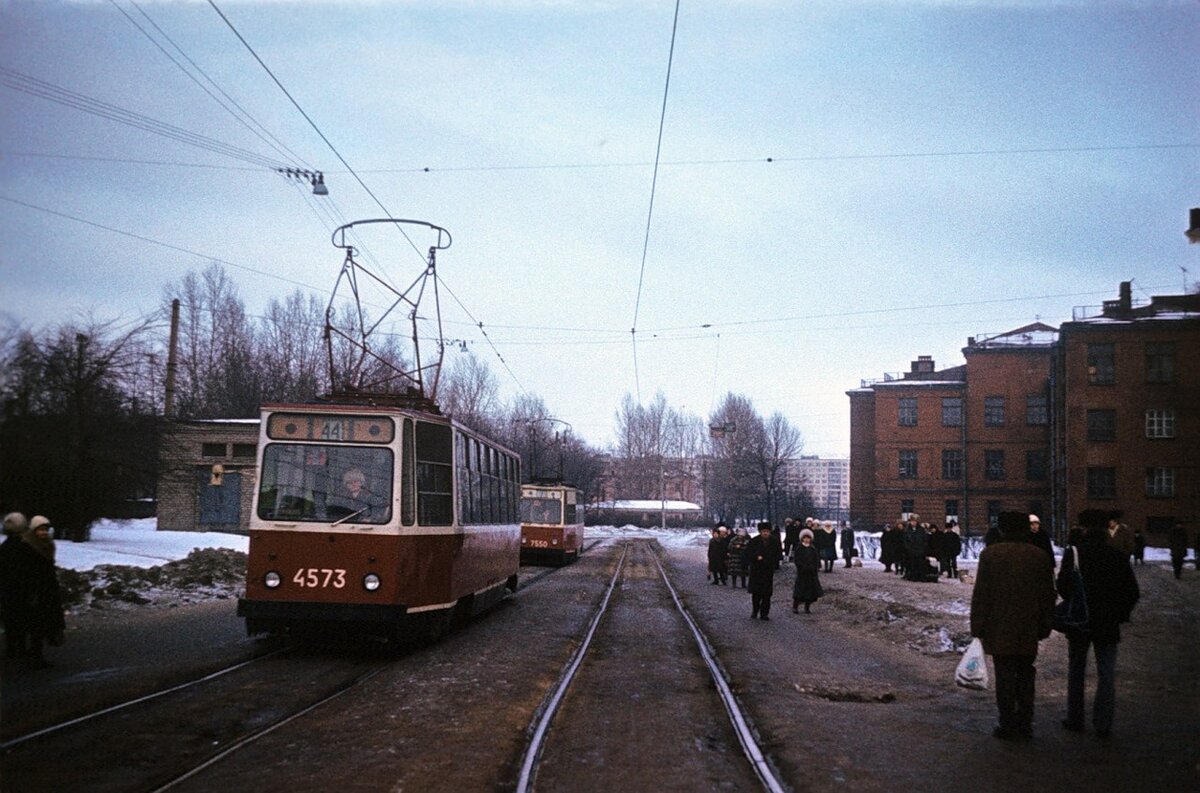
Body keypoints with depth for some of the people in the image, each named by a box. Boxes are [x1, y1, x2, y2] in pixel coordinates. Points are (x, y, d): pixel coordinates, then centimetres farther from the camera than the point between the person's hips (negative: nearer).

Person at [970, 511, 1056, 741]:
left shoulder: (990, 555, -7)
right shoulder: (1039, 556, 4)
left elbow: (981, 594, -8)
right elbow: (1048, 595, 7)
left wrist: (977, 625, -1)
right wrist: (1044, 626, 15)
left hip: (999, 629, -3)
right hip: (1029, 631, 3)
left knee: (1005, 676, 2)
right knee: (1025, 676, 12)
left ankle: (1008, 726, 4)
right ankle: (1025, 726, 16)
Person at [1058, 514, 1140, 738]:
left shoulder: (1073, 554, -11)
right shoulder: (1118, 556, -5)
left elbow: (1062, 586, -11)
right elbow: (1132, 592, -3)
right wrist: (1121, 614, 9)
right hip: (1108, 625, 1)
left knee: (1076, 671, 13)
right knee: (1106, 674, 7)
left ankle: (1075, 720, 18)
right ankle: (1103, 724, 6)